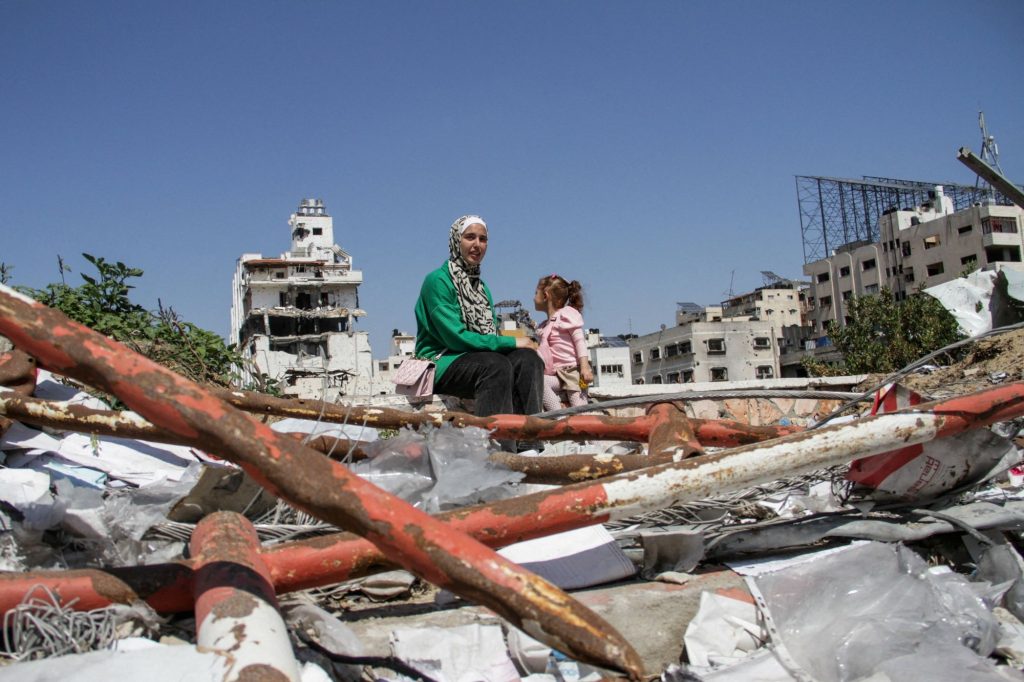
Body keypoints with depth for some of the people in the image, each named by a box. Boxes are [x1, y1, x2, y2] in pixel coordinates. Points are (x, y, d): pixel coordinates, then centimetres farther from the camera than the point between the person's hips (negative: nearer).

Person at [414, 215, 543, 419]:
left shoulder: (481, 286, 21)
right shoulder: (437, 280, -5)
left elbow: (491, 335, 15)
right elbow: (455, 337, -15)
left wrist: (521, 344, -9)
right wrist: (512, 342, -14)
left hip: (480, 357, 7)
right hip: (441, 363, -7)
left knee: (528, 359, -22)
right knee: (496, 364, -35)